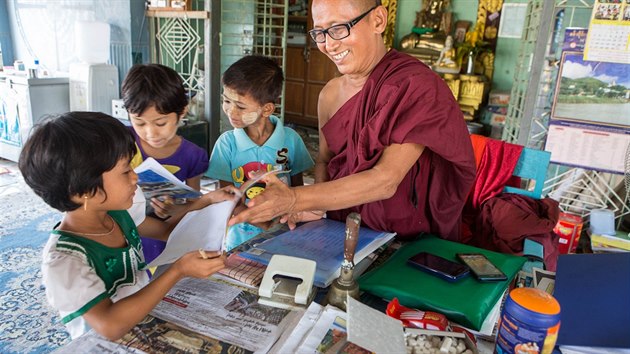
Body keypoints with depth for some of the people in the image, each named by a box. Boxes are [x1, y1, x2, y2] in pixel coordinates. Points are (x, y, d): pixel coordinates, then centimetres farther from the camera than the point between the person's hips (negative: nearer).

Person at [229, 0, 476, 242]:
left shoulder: (416, 85, -17)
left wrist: (294, 199, -36)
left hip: (409, 243, -5)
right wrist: (316, 205, -8)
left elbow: (386, 180, -27)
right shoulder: (329, 93, 1)